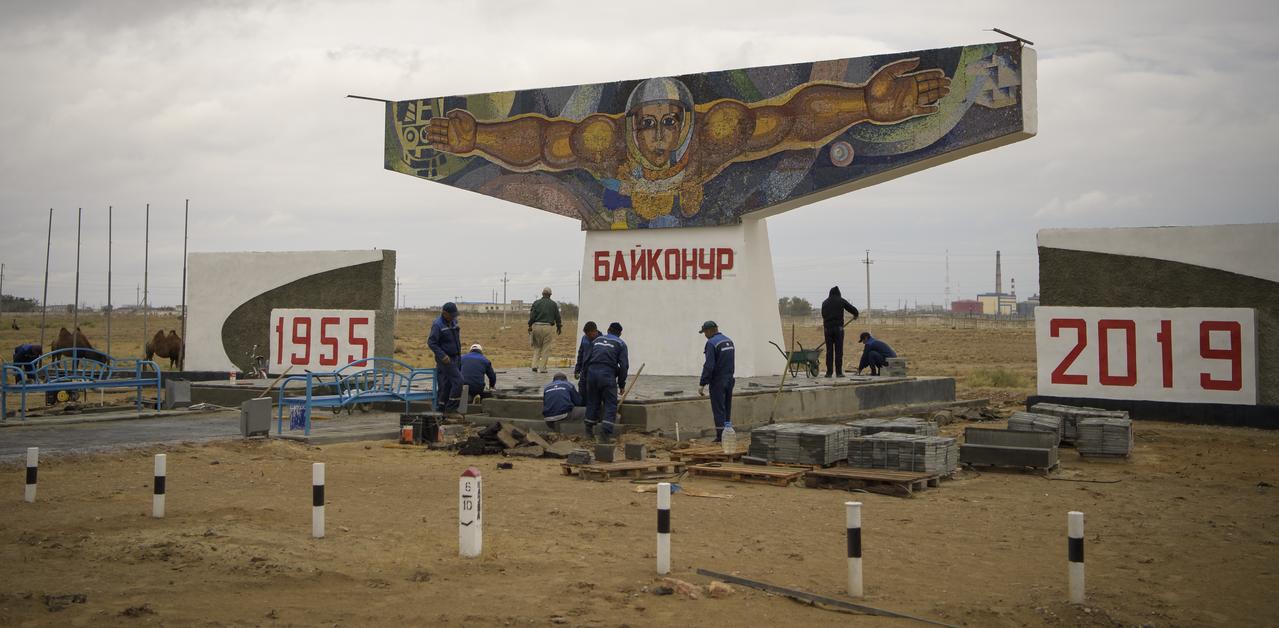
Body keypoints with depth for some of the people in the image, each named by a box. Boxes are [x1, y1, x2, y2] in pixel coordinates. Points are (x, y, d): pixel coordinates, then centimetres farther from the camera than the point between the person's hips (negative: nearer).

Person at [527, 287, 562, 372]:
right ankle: (543, 368, 3)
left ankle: (535, 365, 4)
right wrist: (558, 327, 21)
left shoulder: (536, 303, 4)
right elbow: (557, 317, 9)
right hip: (547, 327, -1)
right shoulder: (553, 304, 5)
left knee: (536, 347, 15)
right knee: (546, 348, 5)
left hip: (536, 326, 2)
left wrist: (530, 326, 5)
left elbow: (532, 315, -2)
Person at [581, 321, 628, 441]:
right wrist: (621, 384, 6)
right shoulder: (620, 344, 9)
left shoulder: (597, 340, 21)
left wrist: (585, 374, 21)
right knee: (610, 404, 1)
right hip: (607, 373, -4)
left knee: (592, 401, 16)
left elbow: (586, 359, 16)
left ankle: (589, 429, 20)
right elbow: (624, 365, 1)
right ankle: (606, 433, -9)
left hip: (592, 372, 4)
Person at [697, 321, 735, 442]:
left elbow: (709, 366, -21)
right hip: (729, 380, 8)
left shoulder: (711, 343, -15)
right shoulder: (729, 341, 11)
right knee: (727, 408, 13)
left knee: (718, 409, -4)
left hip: (718, 381, -8)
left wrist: (702, 384, -17)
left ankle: (720, 435, -4)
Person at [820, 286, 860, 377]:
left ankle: (829, 372, 2)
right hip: (838, 328, -3)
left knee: (829, 351, 5)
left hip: (827, 328, 3)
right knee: (838, 351, -1)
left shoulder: (824, 303, 12)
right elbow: (853, 310, 5)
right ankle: (839, 372, -4)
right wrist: (855, 315, 28)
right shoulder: (841, 301, 3)